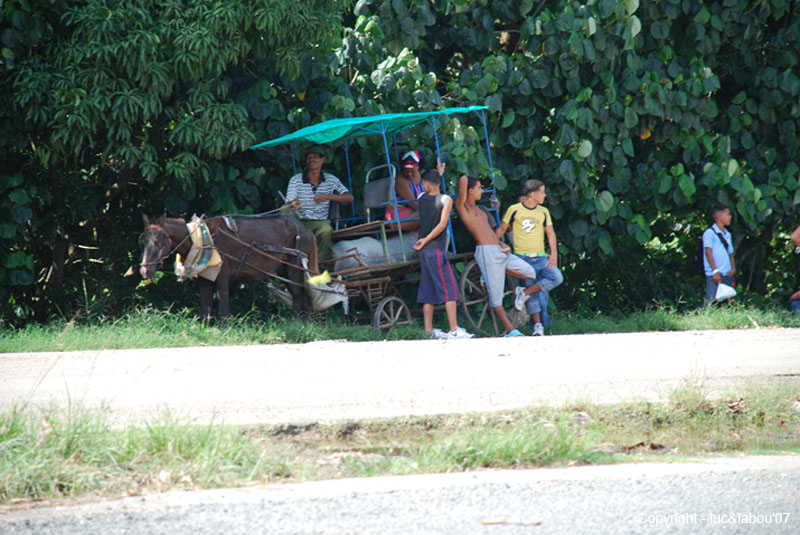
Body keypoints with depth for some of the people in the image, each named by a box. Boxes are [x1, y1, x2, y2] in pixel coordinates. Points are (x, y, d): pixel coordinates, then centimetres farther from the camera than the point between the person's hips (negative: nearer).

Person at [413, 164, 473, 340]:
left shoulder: (421, 198, 8)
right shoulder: (445, 200, -7)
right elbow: (442, 224, -17)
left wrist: (439, 174, 41)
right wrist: (426, 240, -9)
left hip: (424, 251, 6)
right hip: (437, 250, -6)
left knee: (428, 291, 9)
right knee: (449, 288, -7)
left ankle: (429, 330, 8)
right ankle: (454, 330, -14)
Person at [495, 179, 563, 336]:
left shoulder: (543, 212, 12)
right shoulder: (514, 210, 1)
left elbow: (550, 233, 12)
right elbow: (501, 229, 9)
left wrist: (554, 253, -2)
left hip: (541, 257, 3)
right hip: (522, 257, -3)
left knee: (556, 277, -21)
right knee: (532, 292, -10)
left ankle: (524, 293, -12)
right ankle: (537, 325, -3)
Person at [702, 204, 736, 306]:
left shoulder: (727, 235, 18)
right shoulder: (710, 233, -4)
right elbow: (708, 252, -10)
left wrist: (733, 268, 4)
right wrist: (715, 271, -16)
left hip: (727, 274, 7)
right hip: (714, 275, -7)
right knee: (712, 300, -14)